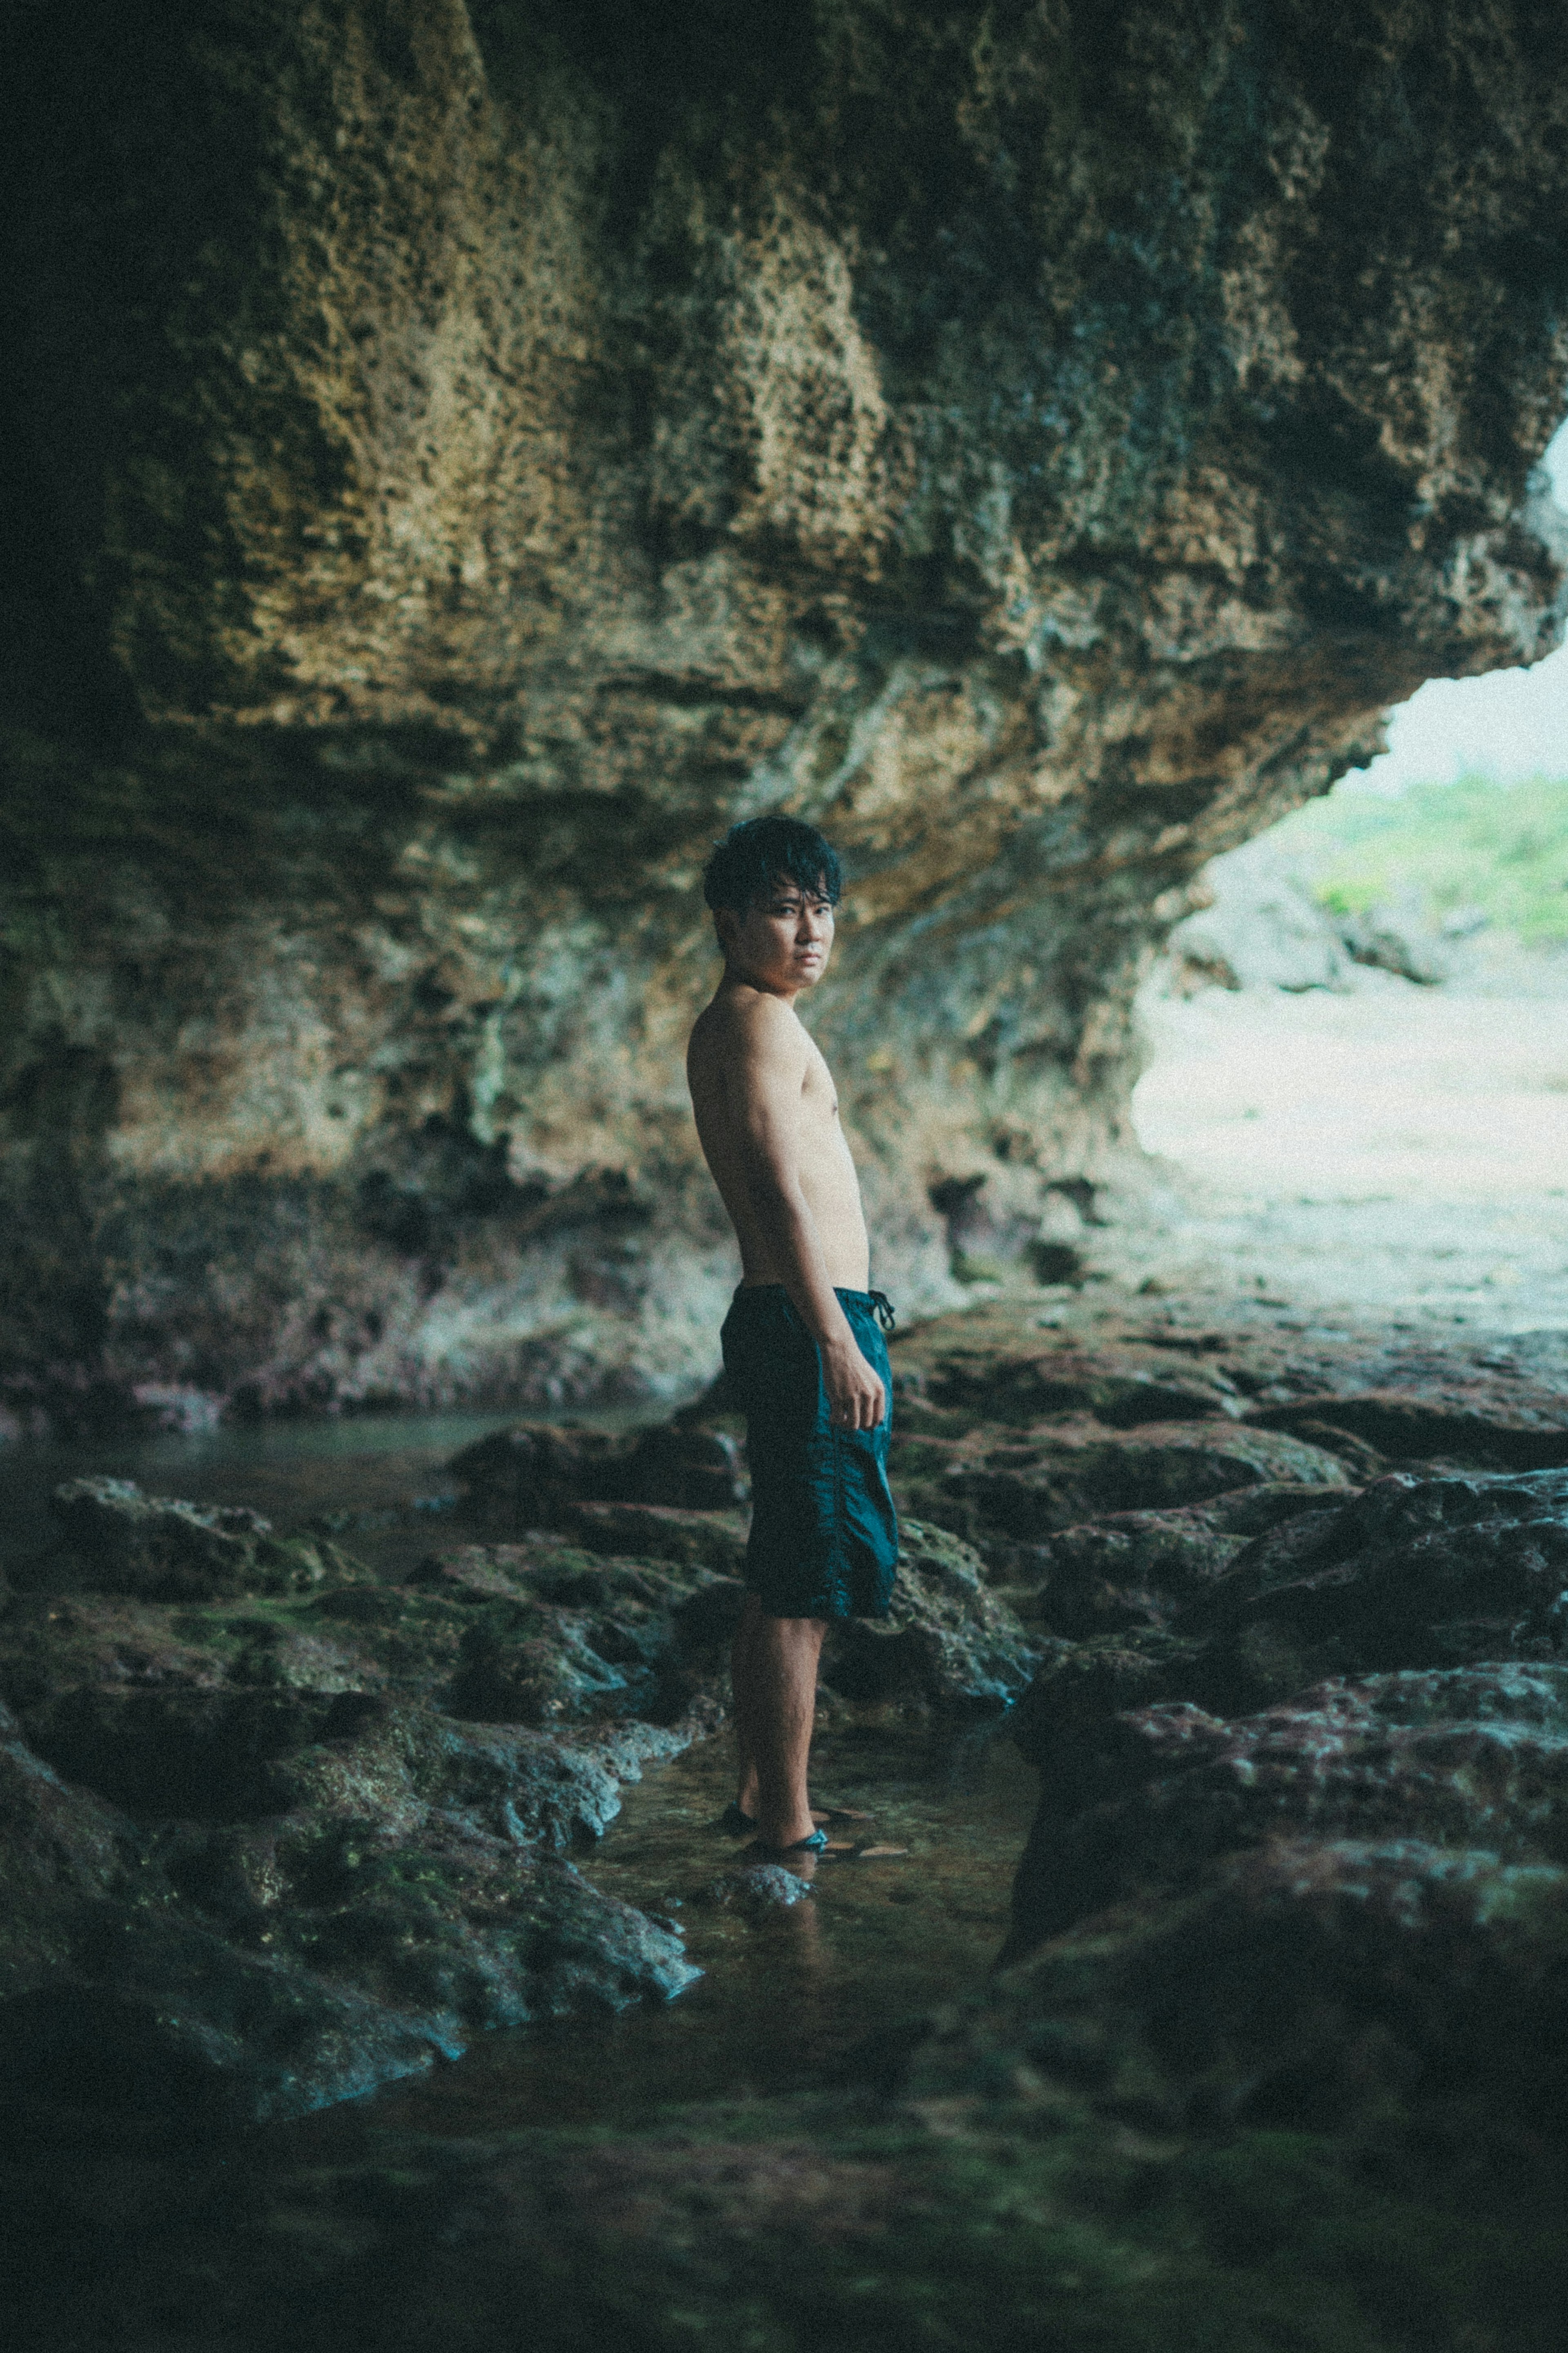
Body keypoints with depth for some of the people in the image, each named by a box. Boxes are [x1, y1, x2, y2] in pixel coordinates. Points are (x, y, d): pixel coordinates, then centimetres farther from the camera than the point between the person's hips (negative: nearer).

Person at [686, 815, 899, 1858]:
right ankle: (787, 1832, -4)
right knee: (800, 1592, -8)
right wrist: (838, 1344, -25)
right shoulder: (760, 1020, -12)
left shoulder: (726, 1028, 20)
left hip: (796, 1323, 11)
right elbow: (779, 1185, -22)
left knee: (789, 1583, 17)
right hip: (807, 1322, -11)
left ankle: (764, 1800, 25)